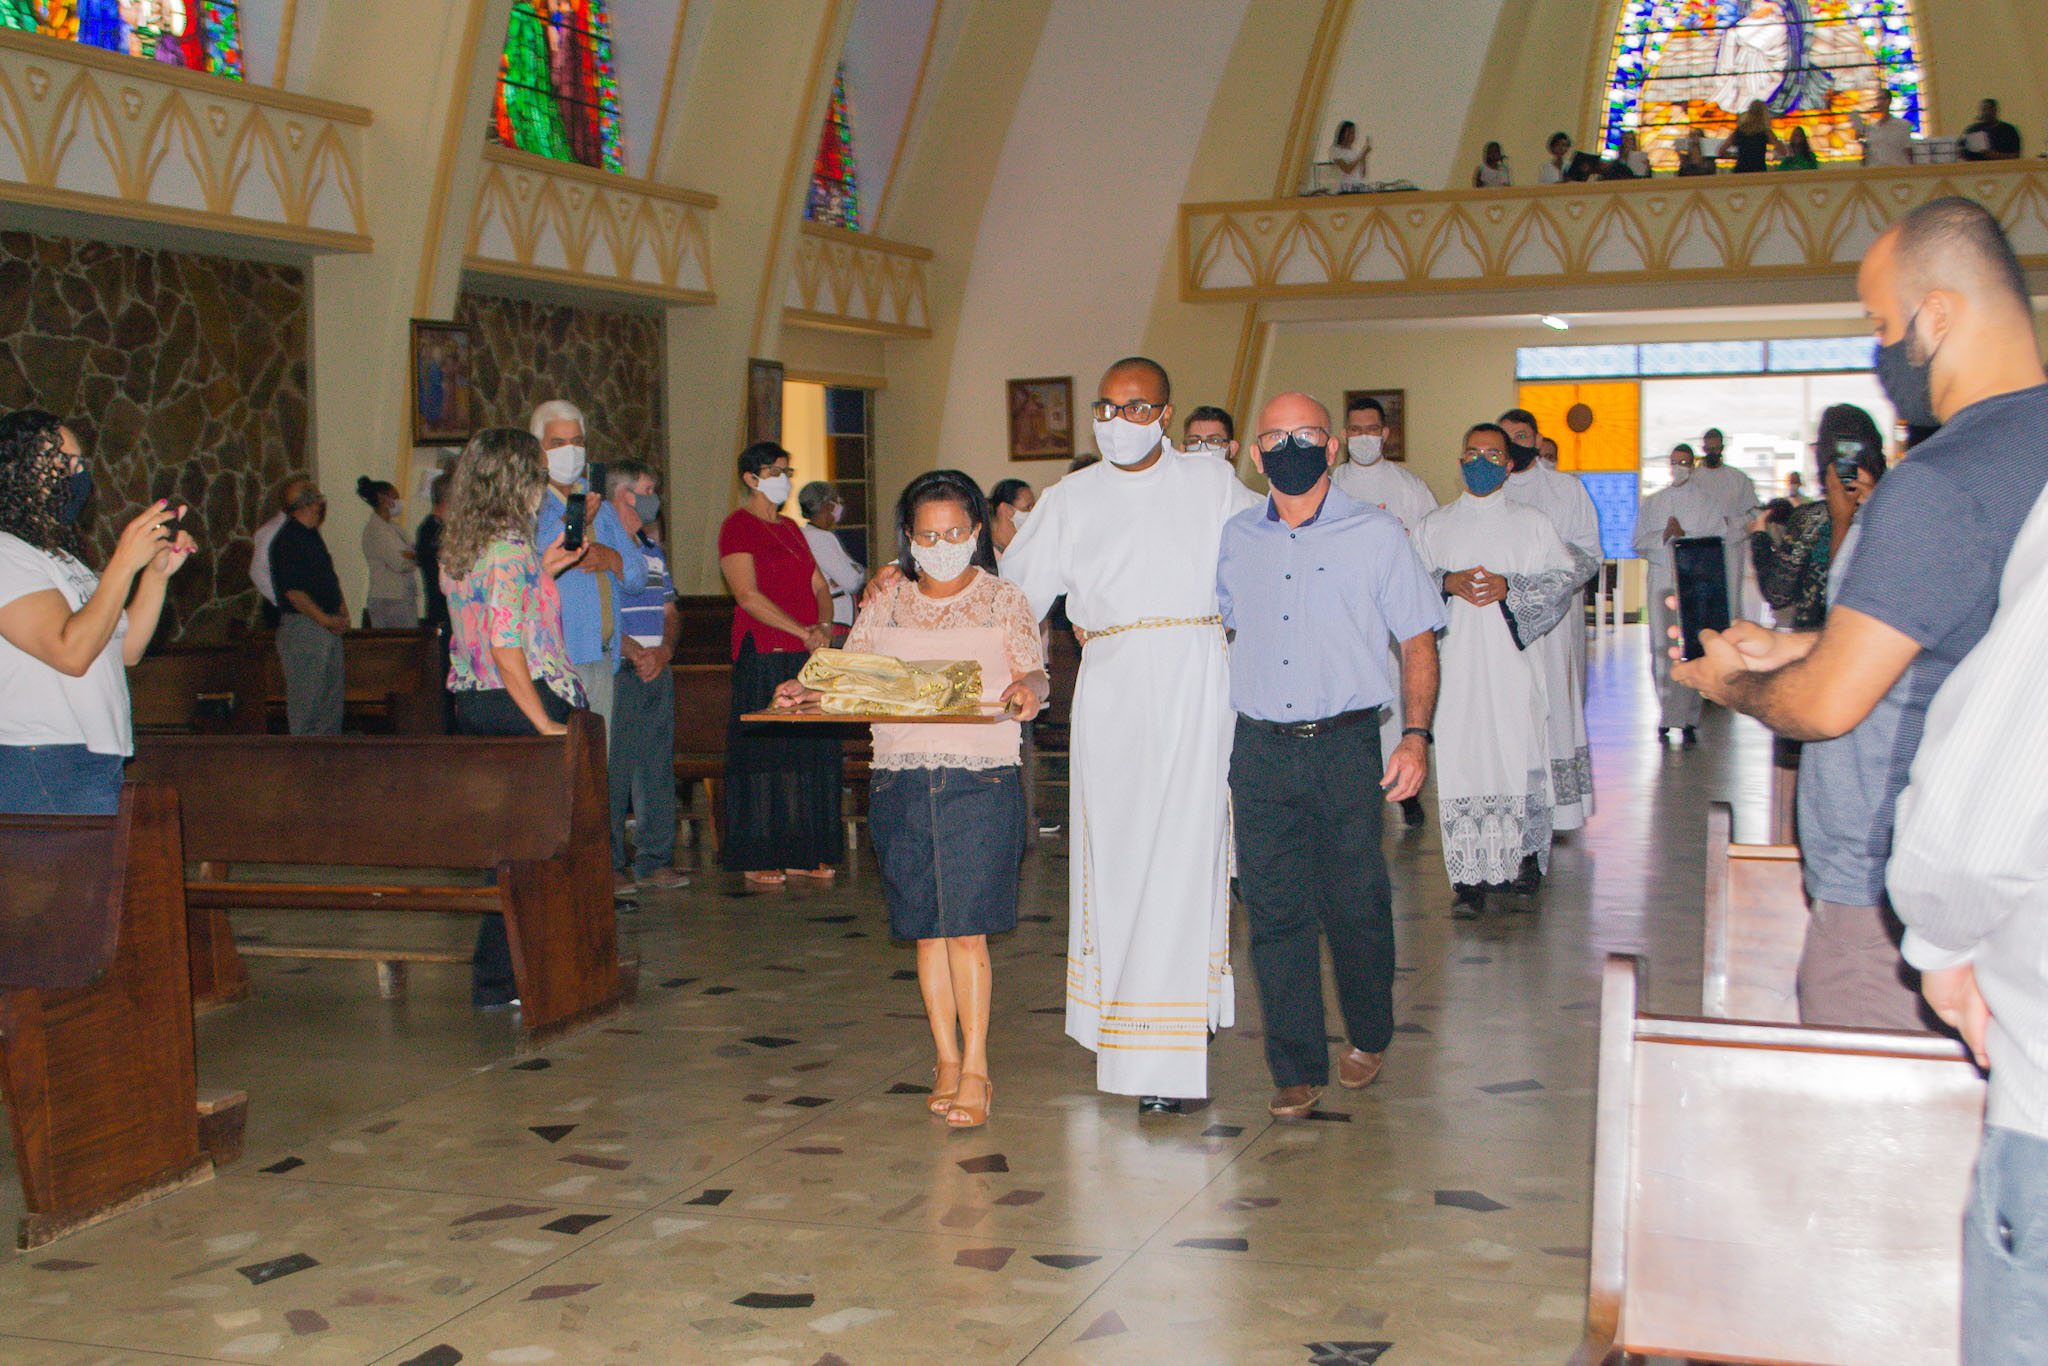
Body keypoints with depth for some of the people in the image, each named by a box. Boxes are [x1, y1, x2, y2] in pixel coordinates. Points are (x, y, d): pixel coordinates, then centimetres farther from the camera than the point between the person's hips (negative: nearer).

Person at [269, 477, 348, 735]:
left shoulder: (312, 535, 16)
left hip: (328, 626, 10)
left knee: (332, 691, 13)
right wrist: (325, 619, -17)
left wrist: (342, 612, 10)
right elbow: (292, 591, -19)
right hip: (302, 625, -10)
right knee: (307, 694, -6)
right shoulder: (288, 540, -14)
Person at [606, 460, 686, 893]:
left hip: (658, 673, 8)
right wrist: (633, 652, -19)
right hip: (616, 673, -8)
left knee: (658, 767, 9)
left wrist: (664, 650, 1)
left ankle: (655, 860, 15)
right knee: (612, 769, -5)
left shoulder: (653, 548, 19)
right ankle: (609, 864, 1)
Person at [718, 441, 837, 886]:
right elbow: (748, 595, -13)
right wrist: (801, 631, -17)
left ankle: (801, 854, 13)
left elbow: (820, 586, 17)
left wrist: (824, 627, -3)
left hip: (808, 656, 8)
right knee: (765, 753, -6)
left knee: (812, 753, 6)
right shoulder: (737, 527, -4)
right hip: (763, 654, -7)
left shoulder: (791, 529, 21)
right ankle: (758, 859, 0)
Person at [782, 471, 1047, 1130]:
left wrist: (1029, 689, -26)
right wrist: (806, 693, -9)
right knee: (927, 930, 7)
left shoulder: (1003, 600, 6)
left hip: (981, 781, -3)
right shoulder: (885, 604, 13)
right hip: (900, 780, 3)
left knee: (965, 927, -8)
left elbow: (1033, 671, -3)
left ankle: (975, 1070, 0)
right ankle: (946, 1060, 18)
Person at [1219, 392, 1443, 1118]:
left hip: (1345, 745, -2)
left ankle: (1368, 1038, 30)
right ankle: (1296, 1069, 12)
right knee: (1274, 909, 2)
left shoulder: (1376, 534, 1)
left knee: (1355, 906, 5)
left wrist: (1416, 736, -9)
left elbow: (1418, 641, 2)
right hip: (1260, 749, 2)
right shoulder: (1235, 538, 10)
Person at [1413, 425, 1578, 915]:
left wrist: (1509, 588, -12)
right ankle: (1470, 875, -5)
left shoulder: (1532, 522, 10)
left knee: (1518, 755, -4)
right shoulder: (1435, 525, 15)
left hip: (1513, 660, -1)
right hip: (1456, 661, 1)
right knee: (1461, 759, -6)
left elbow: (1565, 577, 3)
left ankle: (1526, 857, 12)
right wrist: (1448, 583, -10)